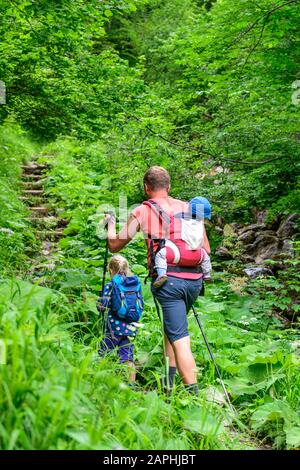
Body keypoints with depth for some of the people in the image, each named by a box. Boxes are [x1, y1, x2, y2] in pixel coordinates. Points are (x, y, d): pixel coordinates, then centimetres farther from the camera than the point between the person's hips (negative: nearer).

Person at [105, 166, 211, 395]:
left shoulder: (141, 211, 5)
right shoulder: (189, 208, 14)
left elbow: (114, 245, 15)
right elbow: (206, 250, 16)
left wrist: (110, 223, 33)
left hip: (168, 279, -5)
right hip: (194, 279, 5)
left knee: (180, 339, -6)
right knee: (172, 327, 24)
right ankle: (168, 383, 28)